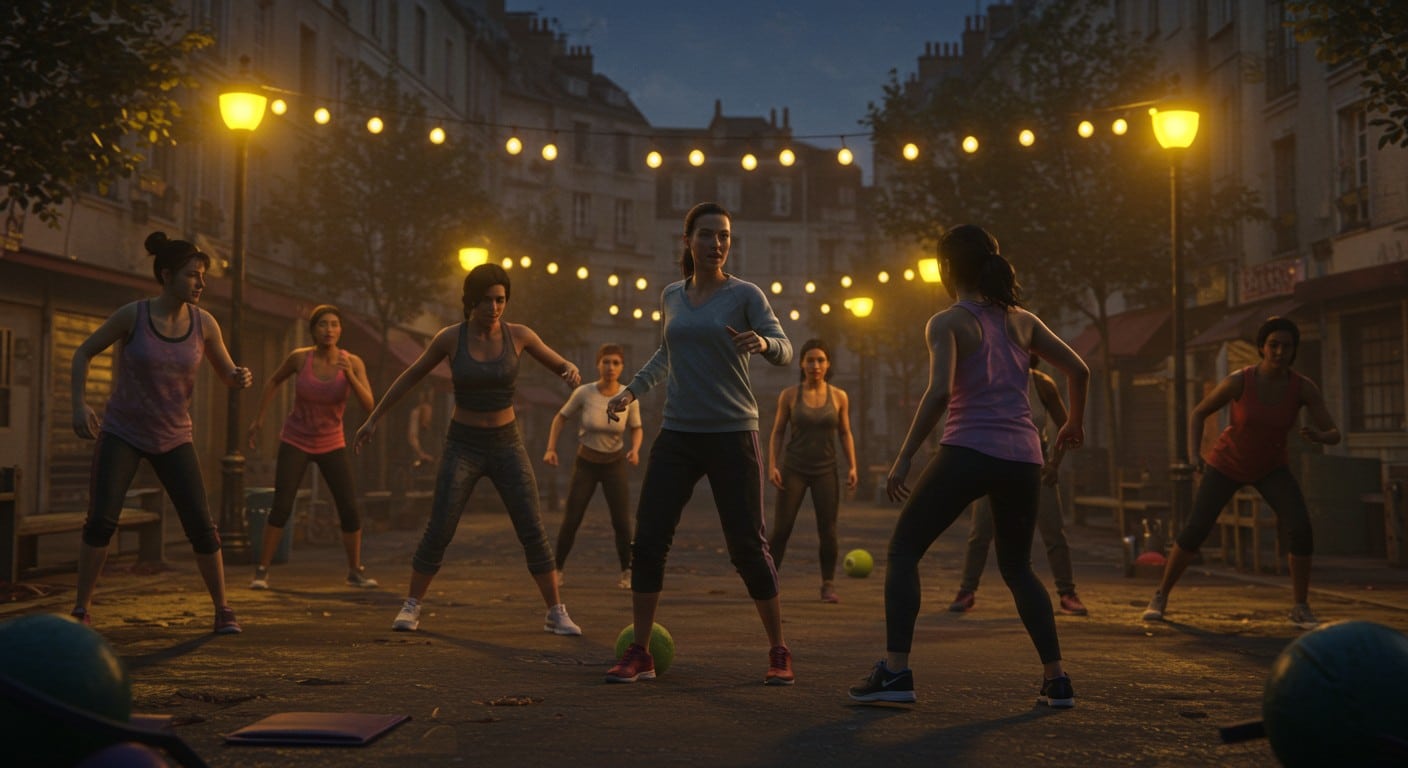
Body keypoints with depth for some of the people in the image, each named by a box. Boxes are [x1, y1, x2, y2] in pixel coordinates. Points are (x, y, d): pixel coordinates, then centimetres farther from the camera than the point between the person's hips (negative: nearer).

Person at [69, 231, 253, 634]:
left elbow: (228, 376, 1)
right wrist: (79, 405, -15)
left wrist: (243, 377, -24)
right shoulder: (132, 314, -14)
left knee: (201, 525, -7)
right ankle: (80, 610, 0)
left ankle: (223, 610, 7)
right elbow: (83, 352, -2)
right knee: (102, 519, -16)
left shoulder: (204, 323, -8)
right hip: (121, 433, -2)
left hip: (174, 438, 2)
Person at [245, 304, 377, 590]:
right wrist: (258, 419, 6)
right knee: (281, 507, -14)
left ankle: (356, 571, 12)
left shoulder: (353, 362, -14)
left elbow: (369, 405, -22)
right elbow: (274, 381, 6)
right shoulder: (300, 357, -13)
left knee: (350, 510, -6)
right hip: (295, 442, -1)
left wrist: (349, 375, -36)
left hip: (332, 445, 1)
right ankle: (261, 571, 0)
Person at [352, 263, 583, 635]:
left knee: (533, 531, -6)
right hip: (462, 446, -1)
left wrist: (572, 371, -22)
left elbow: (560, 365, 4)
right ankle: (411, 608, 12)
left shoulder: (519, 334, -7)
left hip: (507, 446, 1)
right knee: (438, 531, -7)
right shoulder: (450, 337, -9)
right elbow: (410, 376, 5)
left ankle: (556, 614, 4)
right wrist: (373, 418, 6)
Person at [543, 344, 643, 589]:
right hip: (586, 463, 0)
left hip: (614, 464, 0)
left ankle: (626, 572, 9)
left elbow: (637, 429, 0)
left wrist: (635, 449, -21)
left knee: (622, 522, -12)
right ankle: (557, 569, 14)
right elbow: (560, 418, -3)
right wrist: (551, 449, -15)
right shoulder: (584, 392, -18)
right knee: (571, 521, -7)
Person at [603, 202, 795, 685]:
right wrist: (632, 391, 19)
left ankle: (779, 653, 14)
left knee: (748, 547, -2)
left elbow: (784, 350, -11)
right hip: (677, 436, 4)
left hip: (732, 435, -4)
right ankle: (639, 654, 6)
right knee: (648, 541, -4)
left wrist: (763, 342, -32)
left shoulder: (744, 294, -1)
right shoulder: (671, 296, 11)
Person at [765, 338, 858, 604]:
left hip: (825, 471, 1)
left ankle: (828, 585, 10)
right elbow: (777, 433, 3)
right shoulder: (789, 395, 0)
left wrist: (852, 467, 0)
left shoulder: (839, 397, 3)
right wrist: (772, 465, -7)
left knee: (828, 531, -2)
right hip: (794, 469, -1)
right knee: (781, 528, -6)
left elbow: (845, 434, 8)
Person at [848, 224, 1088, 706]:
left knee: (903, 551, 5)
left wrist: (903, 459, -12)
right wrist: (1074, 424, 33)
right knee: (1017, 568, 21)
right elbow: (1078, 370, 17)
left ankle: (895, 671, -6)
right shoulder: (1022, 320, 14)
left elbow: (939, 393, -15)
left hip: (968, 451, -5)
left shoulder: (948, 323, -1)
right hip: (1022, 457, 5)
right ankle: (1055, 679, 15)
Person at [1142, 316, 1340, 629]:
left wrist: (1319, 435, -45)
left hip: (1271, 466, 2)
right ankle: (1160, 597, 9)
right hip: (1227, 463, -2)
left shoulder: (1304, 387, -21)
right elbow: (1197, 414, -12)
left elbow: (1335, 435, -19)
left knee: (1301, 529, -21)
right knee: (1195, 531, -11)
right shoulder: (1238, 380, -27)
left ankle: (1300, 608, -5)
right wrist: (1194, 454, -28)